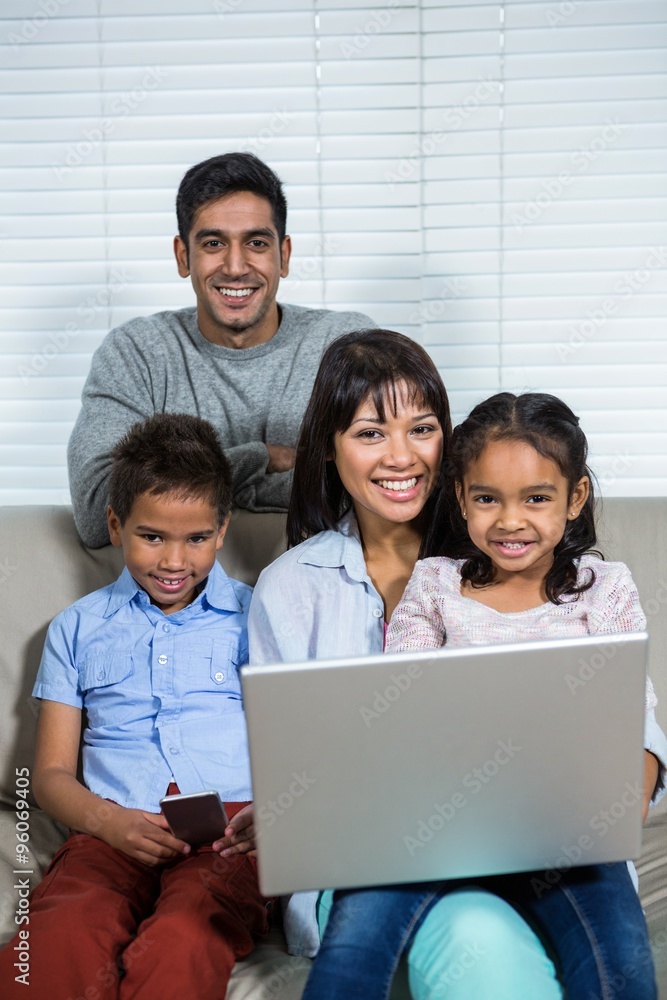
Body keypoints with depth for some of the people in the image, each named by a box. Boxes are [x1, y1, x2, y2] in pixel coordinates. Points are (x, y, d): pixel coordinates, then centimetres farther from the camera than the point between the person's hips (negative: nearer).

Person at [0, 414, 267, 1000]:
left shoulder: (255, 618, 18)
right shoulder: (77, 629, 22)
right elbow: (51, 773, 17)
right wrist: (111, 821, -6)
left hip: (227, 836, -1)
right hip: (111, 835, 1)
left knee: (180, 947, -36)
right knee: (57, 943, -34)